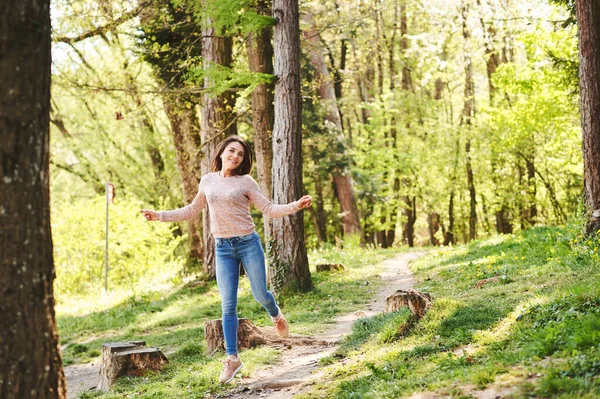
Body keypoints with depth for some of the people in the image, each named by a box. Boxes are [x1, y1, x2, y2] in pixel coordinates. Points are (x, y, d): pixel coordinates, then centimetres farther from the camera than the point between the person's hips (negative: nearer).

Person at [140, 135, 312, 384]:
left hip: (248, 243, -2)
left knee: (260, 295, 2)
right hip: (223, 249, 2)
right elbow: (192, 211, 19)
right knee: (228, 305, 0)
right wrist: (160, 216, 16)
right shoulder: (207, 181, 7)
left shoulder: (245, 182, -2)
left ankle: (276, 314, 40)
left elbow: (269, 209, -3)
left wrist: (295, 206, -19)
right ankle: (232, 358, 6)